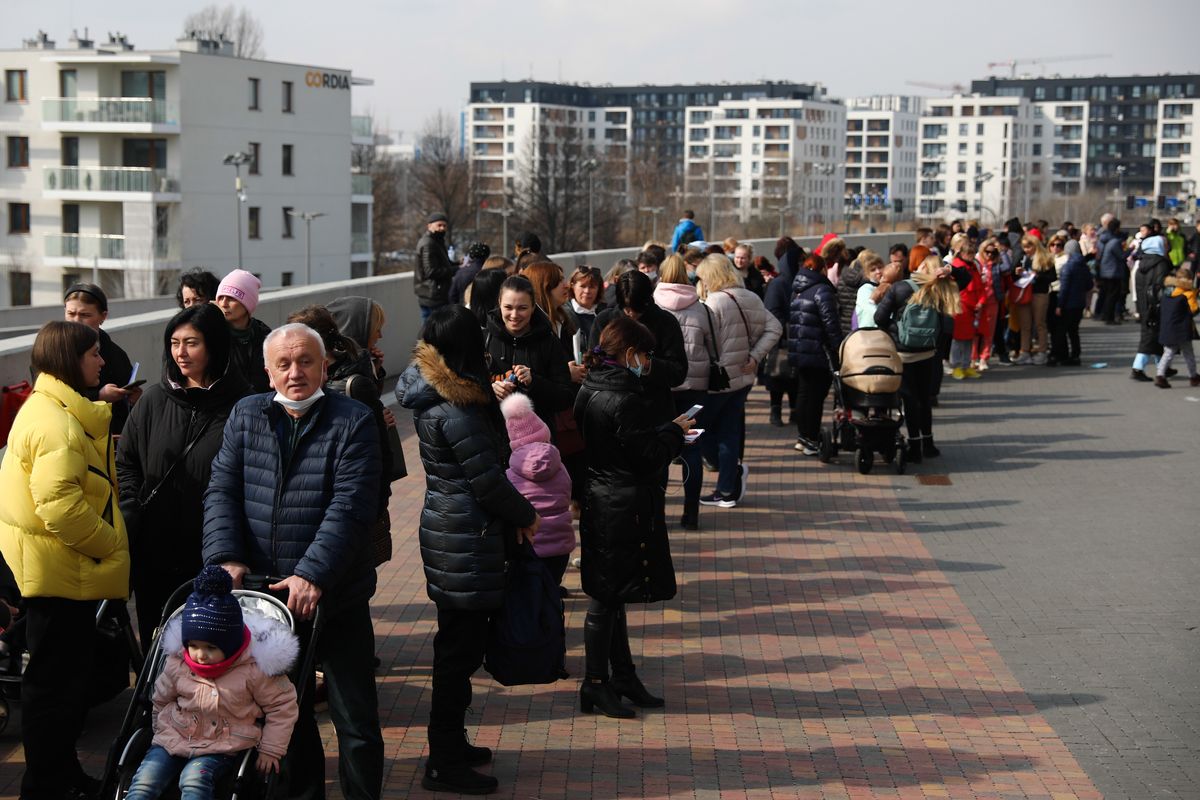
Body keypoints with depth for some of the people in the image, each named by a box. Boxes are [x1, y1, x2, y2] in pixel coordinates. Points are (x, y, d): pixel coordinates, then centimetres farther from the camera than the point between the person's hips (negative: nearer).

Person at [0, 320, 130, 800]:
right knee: (55, 679, -1)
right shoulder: (54, 420, -20)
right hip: (58, 567, -11)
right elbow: (59, 504, -28)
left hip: (65, 567, 11)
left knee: (66, 674, 19)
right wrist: (109, 543, -18)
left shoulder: (56, 410, 14)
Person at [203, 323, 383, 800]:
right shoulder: (245, 416, 6)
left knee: (355, 718, 2)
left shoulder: (352, 421, -9)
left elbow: (350, 506, -18)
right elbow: (222, 492, 2)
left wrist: (312, 574, -27)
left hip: (336, 598, -4)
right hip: (266, 594, 4)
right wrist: (226, 556, -14)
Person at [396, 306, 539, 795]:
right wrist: (525, 515, -5)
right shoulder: (456, 410, -21)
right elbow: (486, 479, -17)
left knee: (457, 644, 19)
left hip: (444, 529, 10)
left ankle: (450, 744, 31)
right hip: (467, 539, -10)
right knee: (460, 648, -2)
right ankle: (444, 764, 6)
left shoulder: (433, 397, 8)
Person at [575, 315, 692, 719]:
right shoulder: (625, 400, -22)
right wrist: (674, 431, -2)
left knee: (610, 593, 15)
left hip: (598, 501, 10)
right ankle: (595, 684, 8)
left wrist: (665, 433, 13)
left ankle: (623, 675, 26)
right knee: (606, 597, -1)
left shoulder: (589, 390, 7)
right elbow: (650, 457, -19)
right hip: (624, 508, -10)